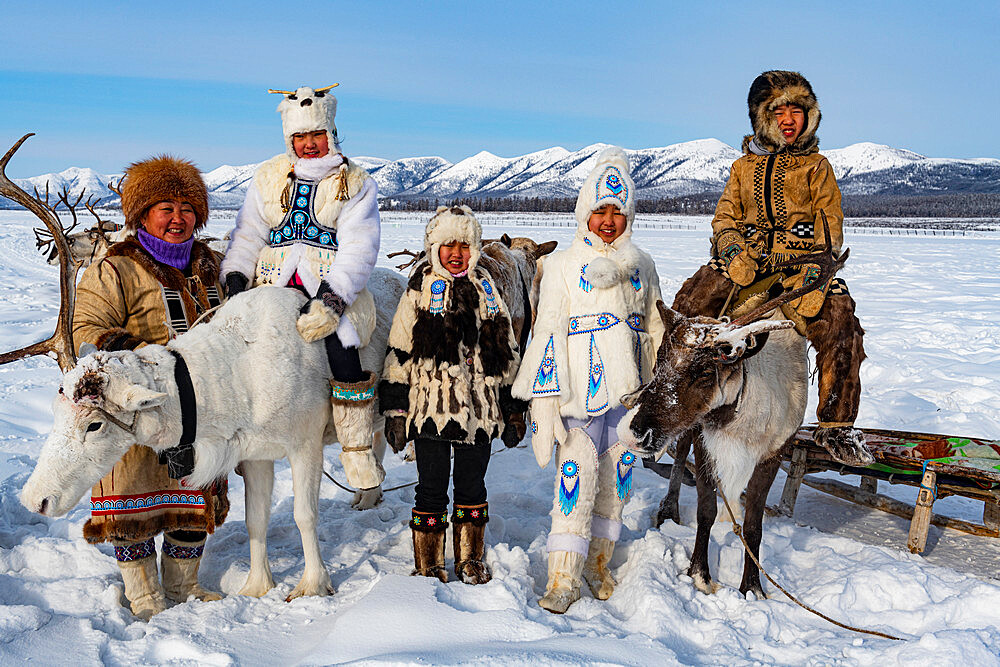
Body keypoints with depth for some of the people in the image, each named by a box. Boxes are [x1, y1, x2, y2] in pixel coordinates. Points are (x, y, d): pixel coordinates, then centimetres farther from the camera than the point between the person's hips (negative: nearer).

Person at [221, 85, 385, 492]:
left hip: (335, 289, -3)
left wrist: (331, 302, -20)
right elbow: (248, 235, 16)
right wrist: (236, 278, -4)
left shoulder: (356, 184, 5)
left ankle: (357, 450, -14)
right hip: (275, 286, 3)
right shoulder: (269, 177, 16)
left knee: (341, 346, -29)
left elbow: (358, 250, -6)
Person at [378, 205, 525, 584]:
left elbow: (508, 354, 15)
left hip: (480, 410, 3)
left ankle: (471, 560, 28)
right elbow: (399, 353, -1)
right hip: (431, 408, -3)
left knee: (472, 487, 13)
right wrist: (395, 409, -6)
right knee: (432, 489, 3)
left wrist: (514, 408, 13)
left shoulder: (486, 290, 11)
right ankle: (428, 566, 18)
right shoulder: (420, 290, 0)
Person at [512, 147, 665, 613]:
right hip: (582, 386, -4)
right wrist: (545, 397, -11)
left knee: (617, 475, 9)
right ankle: (564, 578, -2)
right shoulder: (562, 265, 0)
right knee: (577, 473, -10)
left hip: (630, 388, 4)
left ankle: (599, 563, 26)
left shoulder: (641, 265, 12)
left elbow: (656, 329, 19)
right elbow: (548, 331, -5)